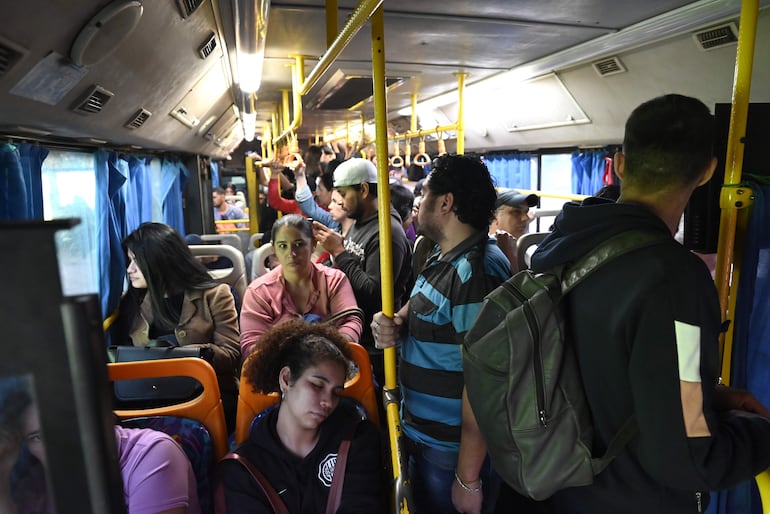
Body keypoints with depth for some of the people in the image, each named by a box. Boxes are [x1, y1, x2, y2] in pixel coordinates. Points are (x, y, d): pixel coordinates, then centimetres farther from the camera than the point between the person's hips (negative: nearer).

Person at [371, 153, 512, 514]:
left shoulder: (477, 272, -26)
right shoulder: (442, 257, 5)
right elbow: (423, 310, 19)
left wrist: (468, 479, -22)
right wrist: (395, 323, -5)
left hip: (454, 454, -9)